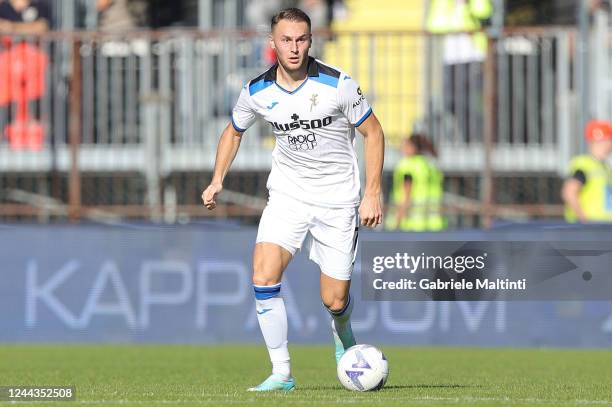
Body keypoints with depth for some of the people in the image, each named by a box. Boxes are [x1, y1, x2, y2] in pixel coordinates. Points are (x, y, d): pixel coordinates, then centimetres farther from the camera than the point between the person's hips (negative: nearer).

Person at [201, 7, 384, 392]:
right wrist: (217, 180, 3)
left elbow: (373, 132, -5)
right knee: (264, 278, -19)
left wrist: (372, 193, -11)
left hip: (337, 199, -2)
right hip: (287, 195, 2)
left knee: (334, 301, 0)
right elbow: (234, 131, 15)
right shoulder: (258, 92, -6)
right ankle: (282, 372, -8)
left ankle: (343, 333, 38)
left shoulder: (338, 84, -15)